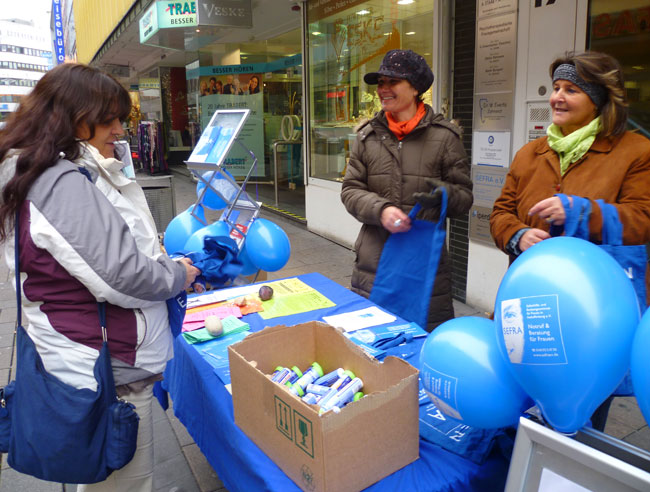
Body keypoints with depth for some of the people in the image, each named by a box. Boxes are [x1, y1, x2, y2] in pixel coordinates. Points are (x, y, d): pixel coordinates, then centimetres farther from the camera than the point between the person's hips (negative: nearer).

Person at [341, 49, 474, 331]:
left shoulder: (444, 136, 1)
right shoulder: (367, 136, 9)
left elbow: (464, 197, 2)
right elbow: (350, 190, 5)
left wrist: (444, 194, -21)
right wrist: (381, 210, -14)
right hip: (374, 264, 2)